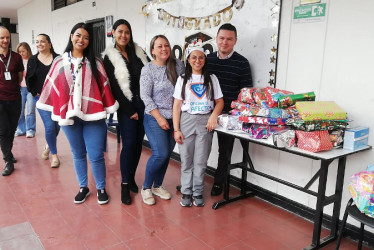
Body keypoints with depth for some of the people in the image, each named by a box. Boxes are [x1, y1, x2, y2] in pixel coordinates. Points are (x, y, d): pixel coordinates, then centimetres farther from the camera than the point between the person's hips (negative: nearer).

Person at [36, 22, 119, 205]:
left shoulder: (95, 64, 1)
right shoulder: (59, 63, 4)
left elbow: (104, 88, 1)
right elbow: (53, 87, 7)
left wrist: (106, 109, -1)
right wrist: (57, 110, 6)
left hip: (92, 116, -2)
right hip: (69, 115, 2)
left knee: (96, 155, -2)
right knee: (78, 154, 14)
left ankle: (101, 188, 19)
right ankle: (83, 188, 30)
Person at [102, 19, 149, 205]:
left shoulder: (138, 52, 10)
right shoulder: (109, 57, -1)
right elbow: (114, 86, -5)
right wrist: (129, 110, -9)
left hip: (143, 103, 4)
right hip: (126, 106, -4)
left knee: (138, 142, 7)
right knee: (129, 143, -7)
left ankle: (131, 177, 24)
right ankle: (125, 184, 7)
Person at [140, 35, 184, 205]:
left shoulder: (178, 64, 4)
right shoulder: (148, 69, -6)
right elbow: (145, 96, -10)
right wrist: (159, 118, -14)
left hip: (175, 118, 4)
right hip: (155, 118, -4)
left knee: (167, 154, 9)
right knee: (161, 154, -12)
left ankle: (157, 186, 28)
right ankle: (146, 187, 11)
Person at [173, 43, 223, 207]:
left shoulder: (211, 79, 8)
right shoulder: (183, 79, 7)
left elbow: (220, 101, 8)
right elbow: (177, 105, 3)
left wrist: (214, 115, -12)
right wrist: (176, 129, -4)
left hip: (205, 122, 0)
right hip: (186, 121, 0)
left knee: (201, 160, 3)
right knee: (186, 159, 4)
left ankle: (198, 193, 18)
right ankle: (186, 192, 18)